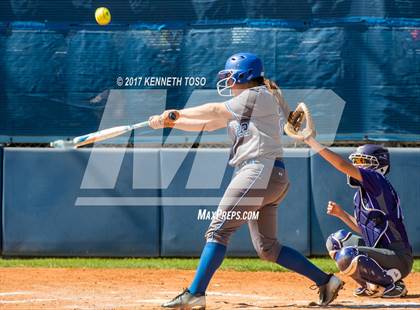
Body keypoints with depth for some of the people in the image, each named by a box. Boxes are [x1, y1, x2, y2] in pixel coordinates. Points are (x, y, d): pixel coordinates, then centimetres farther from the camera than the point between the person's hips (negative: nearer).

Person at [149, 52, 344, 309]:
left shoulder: (258, 96, -4)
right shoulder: (242, 106, 23)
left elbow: (215, 111, -4)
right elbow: (207, 124, 20)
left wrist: (176, 113, 6)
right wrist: (168, 122, 11)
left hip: (261, 170, -10)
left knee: (219, 230, -12)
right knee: (267, 247, 11)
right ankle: (325, 281, 10)